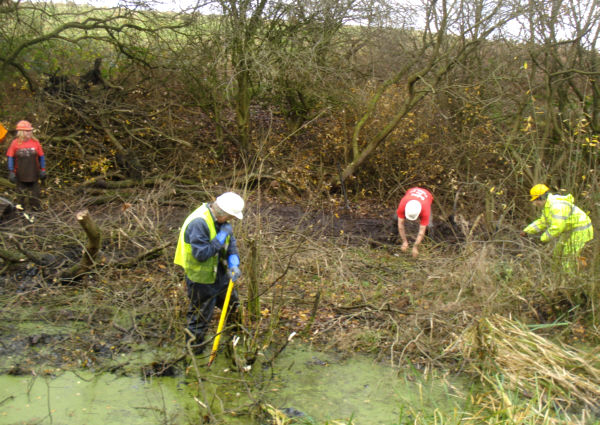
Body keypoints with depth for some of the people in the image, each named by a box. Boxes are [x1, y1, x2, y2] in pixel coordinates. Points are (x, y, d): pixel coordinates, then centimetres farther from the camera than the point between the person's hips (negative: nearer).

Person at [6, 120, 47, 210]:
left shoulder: (35, 142, -1)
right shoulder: (15, 143, -4)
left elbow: (41, 157, 6)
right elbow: (10, 158, 0)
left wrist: (43, 170, 3)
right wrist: (11, 172, -5)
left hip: (33, 174, 1)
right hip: (20, 175, -1)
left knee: (34, 195, 6)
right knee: (21, 194, 9)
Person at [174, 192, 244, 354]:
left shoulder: (220, 220, -2)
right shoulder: (198, 223, -31)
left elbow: (231, 244, 2)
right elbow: (201, 254, -33)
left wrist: (233, 263, -16)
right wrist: (220, 238, -28)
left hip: (219, 273, 9)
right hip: (201, 278, -9)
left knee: (232, 301, 25)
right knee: (201, 315, 7)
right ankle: (195, 347, 28)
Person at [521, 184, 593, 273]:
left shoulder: (556, 206, -27)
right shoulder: (548, 205, 7)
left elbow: (557, 227, -33)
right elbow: (542, 222, 14)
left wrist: (544, 238, -21)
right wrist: (526, 231, 4)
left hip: (579, 231, -11)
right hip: (569, 231, 11)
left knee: (568, 258, -7)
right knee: (558, 255, 15)